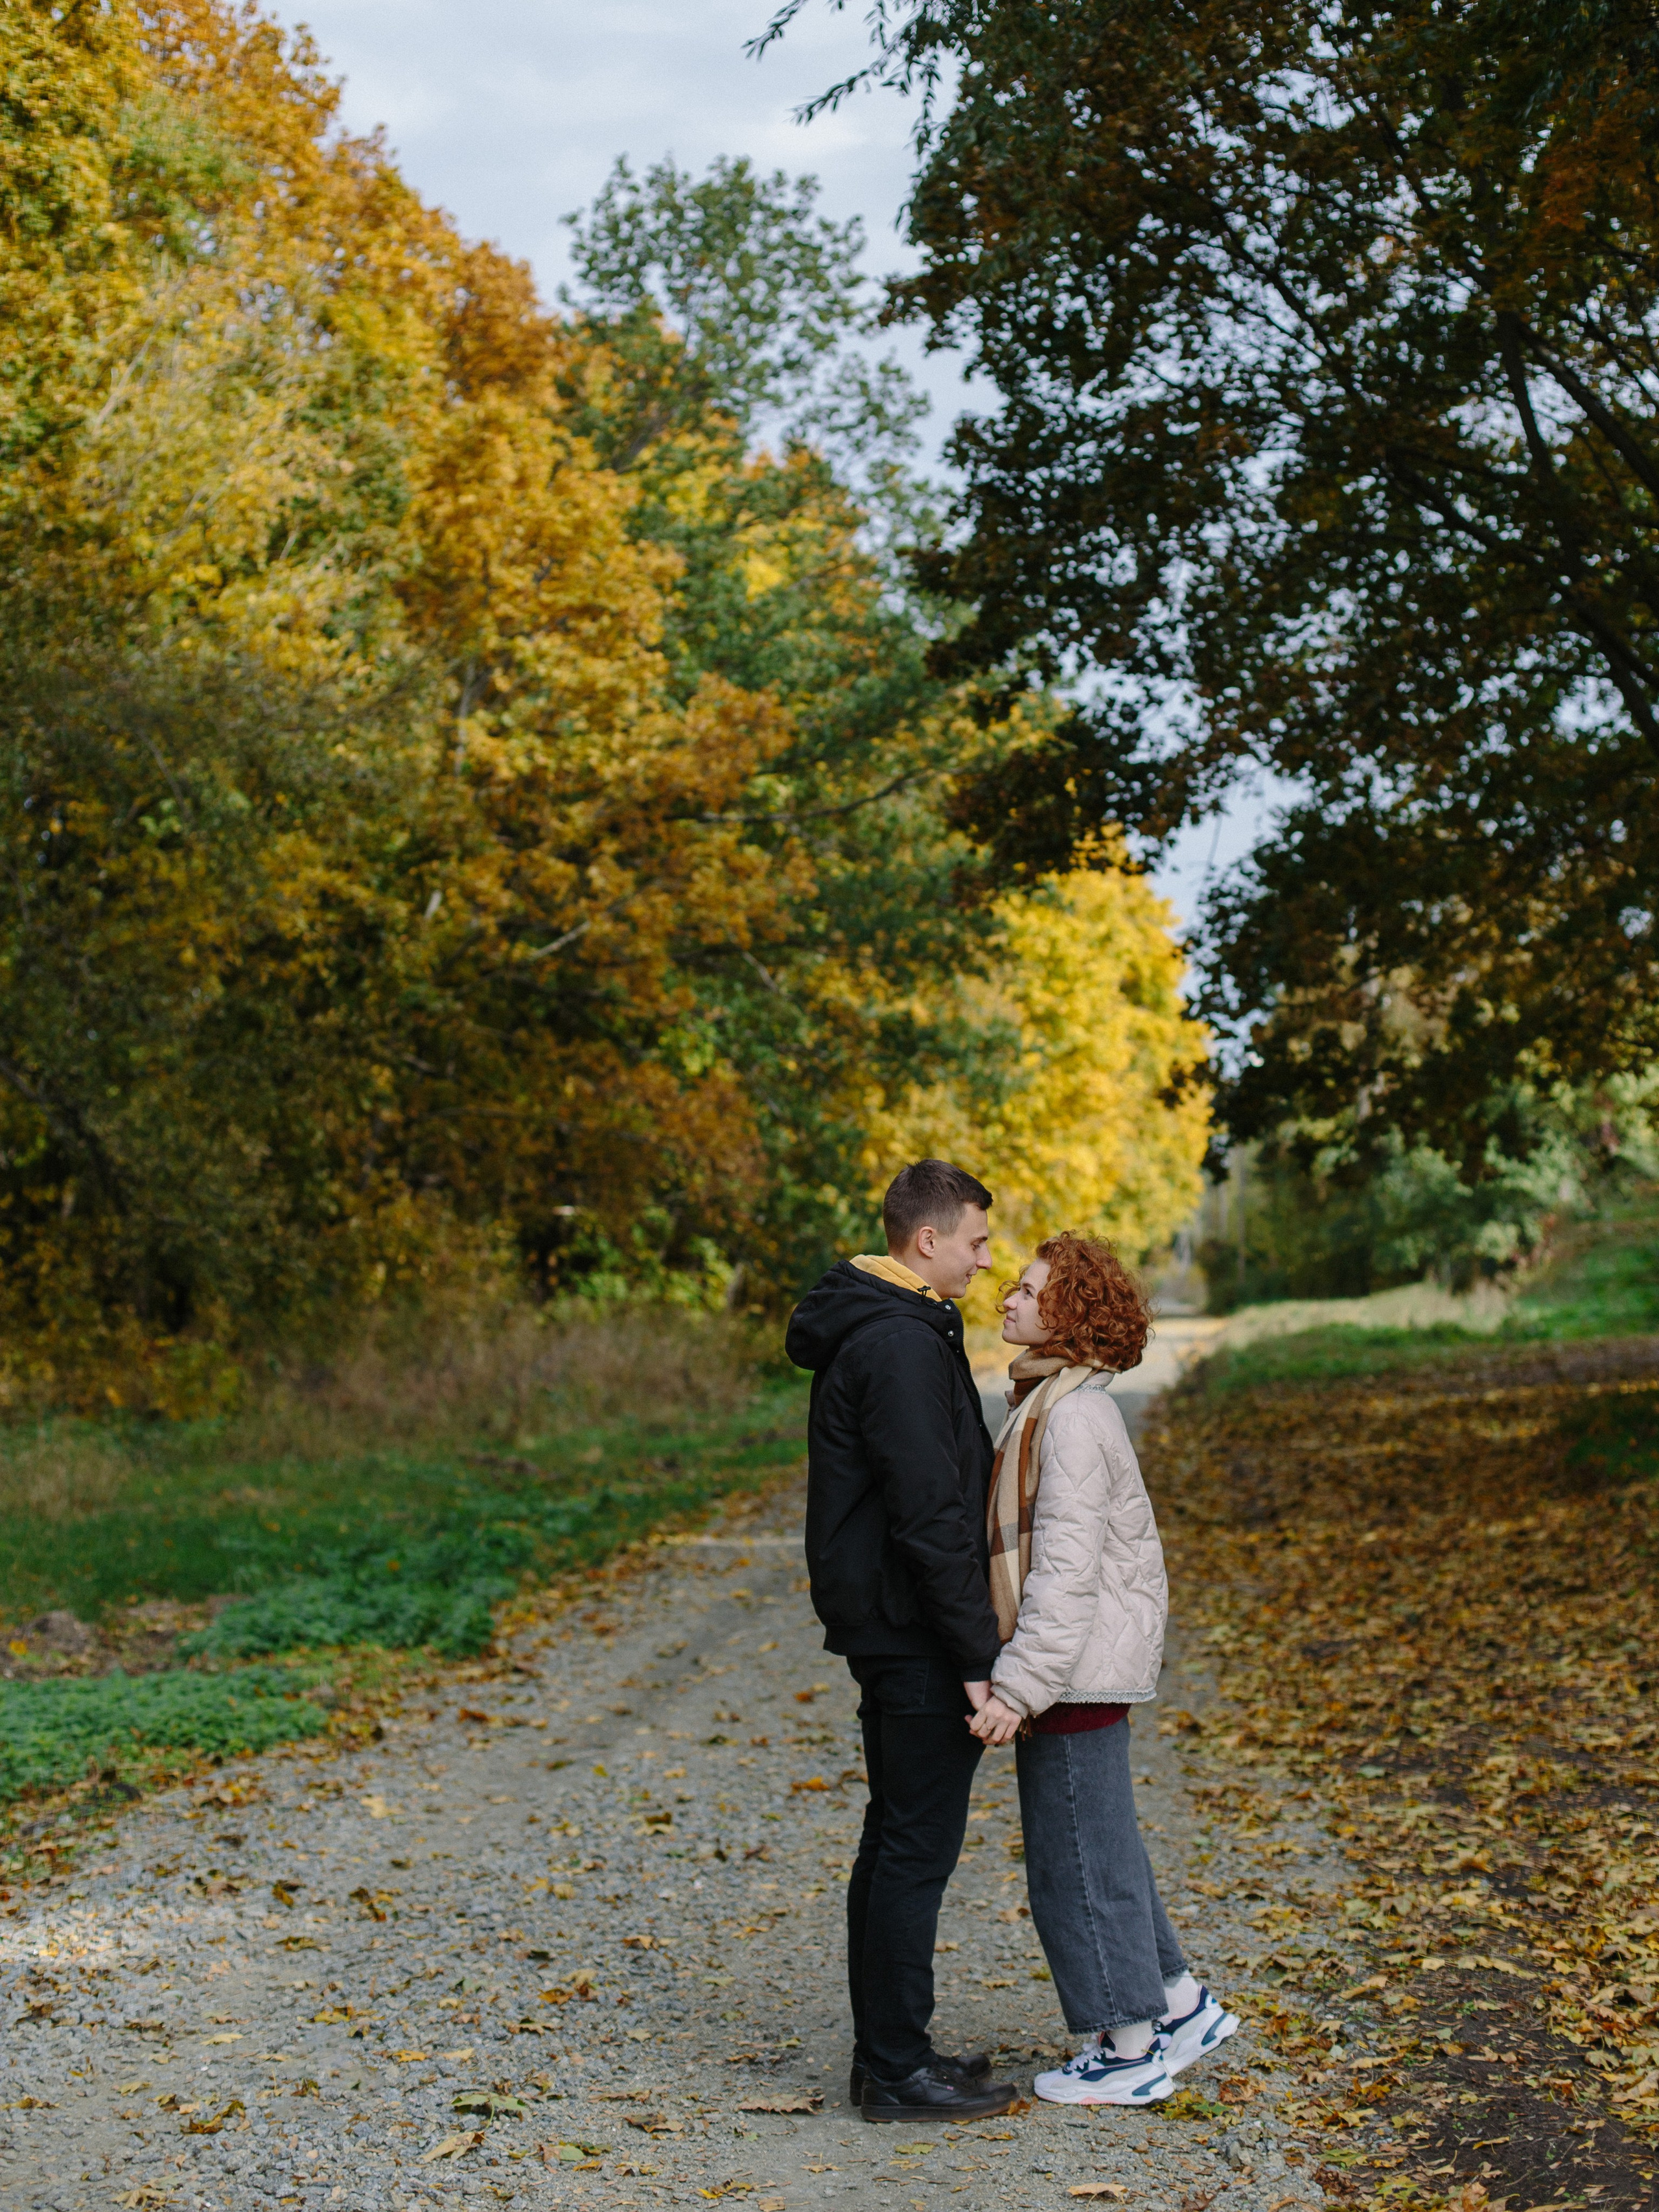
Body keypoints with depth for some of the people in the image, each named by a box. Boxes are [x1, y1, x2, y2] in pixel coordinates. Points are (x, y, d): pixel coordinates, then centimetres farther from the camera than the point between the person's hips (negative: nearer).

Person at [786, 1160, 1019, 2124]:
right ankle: (898, 2070, 5)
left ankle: (888, 2052, 24)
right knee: (919, 1848, -3)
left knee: (896, 1841, 15)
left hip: (884, 1633, 11)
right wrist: (978, 1657, -20)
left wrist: (970, 1639, 20)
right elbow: (930, 1517, -23)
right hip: (915, 1636, -11)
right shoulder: (900, 1344, -19)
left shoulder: (880, 1331, 15)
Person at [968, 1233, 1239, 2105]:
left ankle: (1128, 2050, 14)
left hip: (1077, 1670, -10)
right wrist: (1019, 1674, 21)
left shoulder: (1073, 1417, -19)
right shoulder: (1049, 1403, 11)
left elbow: (1066, 1570, -23)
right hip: (1088, 1668, 10)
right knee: (1100, 1852, 19)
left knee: (1080, 1860, 2)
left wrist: (1018, 1687, -24)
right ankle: (1181, 2006, 29)